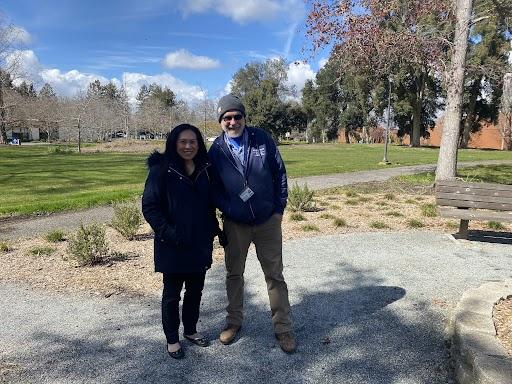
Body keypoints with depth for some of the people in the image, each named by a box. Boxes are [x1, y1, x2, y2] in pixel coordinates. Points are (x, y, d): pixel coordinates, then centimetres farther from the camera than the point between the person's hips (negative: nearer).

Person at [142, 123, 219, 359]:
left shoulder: (205, 170, 5)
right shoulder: (161, 171, -12)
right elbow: (149, 207, -13)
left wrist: (213, 229, 6)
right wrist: (167, 232, -19)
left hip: (200, 244, 5)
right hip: (173, 246, -5)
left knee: (195, 290, 17)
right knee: (172, 293, 10)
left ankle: (190, 330, 38)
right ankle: (172, 339, 28)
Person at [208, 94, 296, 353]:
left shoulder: (262, 139, -6)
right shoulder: (216, 150, -5)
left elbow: (280, 173, -1)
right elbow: (213, 187, 2)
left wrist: (279, 208, -4)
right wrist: (227, 210, -11)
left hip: (268, 221, -1)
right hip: (235, 224, 1)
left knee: (274, 275, 7)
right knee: (233, 274, 15)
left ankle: (283, 327, 22)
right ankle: (234, 321, 35)